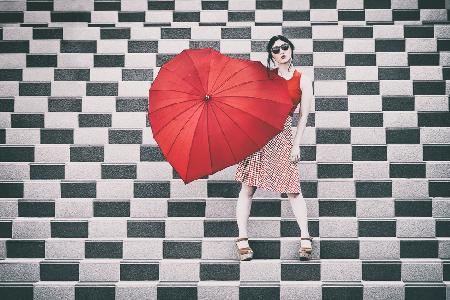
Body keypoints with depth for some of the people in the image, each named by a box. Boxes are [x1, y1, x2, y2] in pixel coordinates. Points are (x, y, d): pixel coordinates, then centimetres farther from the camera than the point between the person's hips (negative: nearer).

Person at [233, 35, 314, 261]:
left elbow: (303, 115, 6)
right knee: (248, 187, -1)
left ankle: (305, 238, 10)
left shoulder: (303, 80, 8)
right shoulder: (265, 75, 11)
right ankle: (242, 239, 7)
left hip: (282, 136, -1)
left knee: (292, 188, -2)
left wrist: (296, 143, -1)